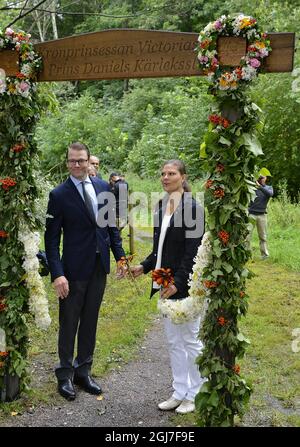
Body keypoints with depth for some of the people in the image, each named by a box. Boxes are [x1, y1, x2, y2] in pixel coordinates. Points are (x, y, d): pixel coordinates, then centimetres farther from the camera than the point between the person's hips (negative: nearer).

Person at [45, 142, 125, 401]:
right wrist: (57, 274, -18)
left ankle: (83, 371, 30)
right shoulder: (59, 195, -10)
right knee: (69, 323, 8)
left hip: (100, 266, 5)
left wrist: (120, 255, 5)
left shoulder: (103, 187, 4)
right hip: (74, 268, -4)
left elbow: (111, 224, 11)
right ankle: (65, 375, 25)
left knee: (90, 321, 15)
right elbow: (52, 238, -11)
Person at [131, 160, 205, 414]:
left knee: (190, 340, 6)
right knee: (173, 341, 15)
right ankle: (179, 393, 28)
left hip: (186, 284, -8)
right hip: (167, 282, 8)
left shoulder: (192, 207, -13)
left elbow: (193, 251, -17)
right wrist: (144, 267, 7)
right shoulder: (161, 206, 9)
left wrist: (178, 282, -21)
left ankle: (194, 395, 23)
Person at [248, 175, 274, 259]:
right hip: (251, 214, -1)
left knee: (263, 236, 7)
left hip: (262, 215, 1)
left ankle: (264, 254, 14)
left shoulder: (269, 188, 9)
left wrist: (260, 186, -23)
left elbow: (270, 194, -15)